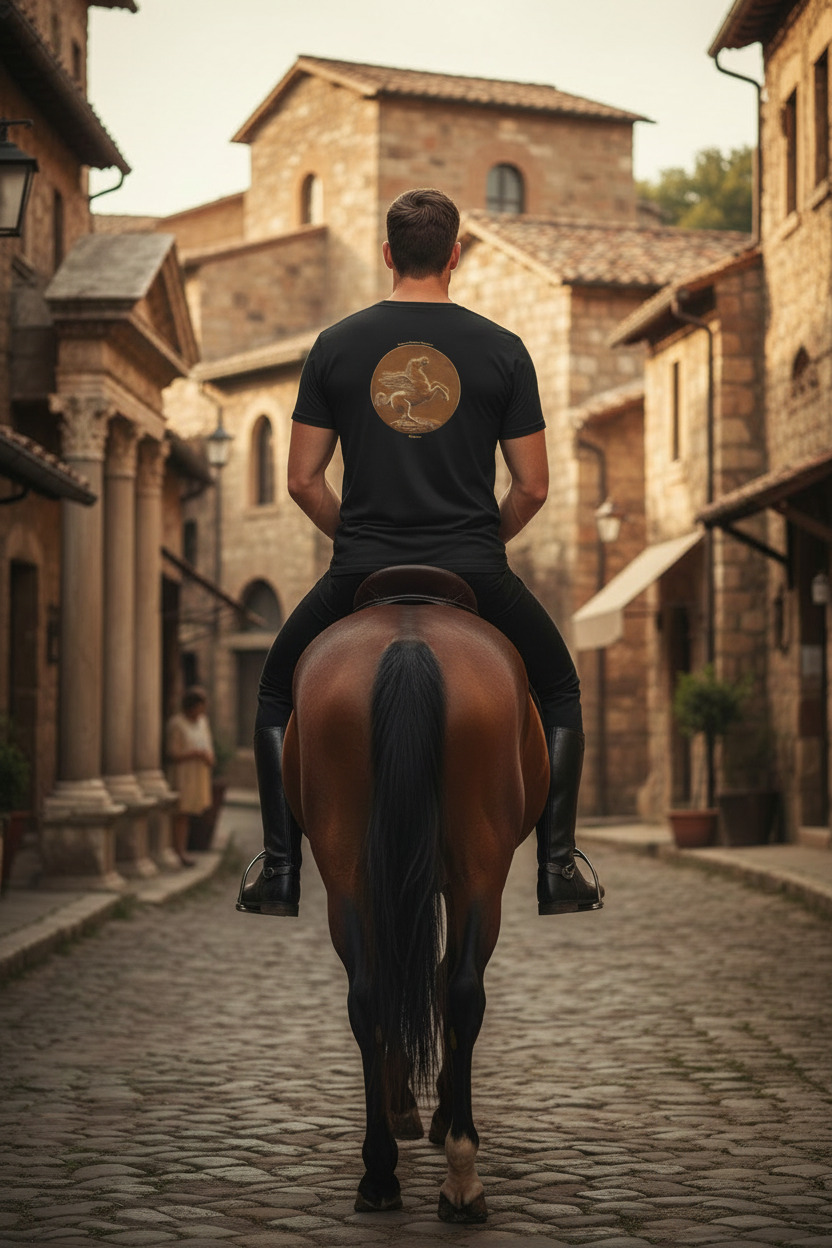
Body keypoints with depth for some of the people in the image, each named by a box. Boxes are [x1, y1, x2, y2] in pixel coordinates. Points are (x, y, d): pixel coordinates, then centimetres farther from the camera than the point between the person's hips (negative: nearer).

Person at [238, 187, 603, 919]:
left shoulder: (336, 346, 4)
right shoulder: (501, 350, 1)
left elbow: (302, 481, 4)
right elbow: (533, 487, 2)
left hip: (362, 573, 1)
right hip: (474, 571, 0)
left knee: (279, 693, 25)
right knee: (559, 692, 25)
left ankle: (280, 873, 18)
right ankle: (558, 870, 18)